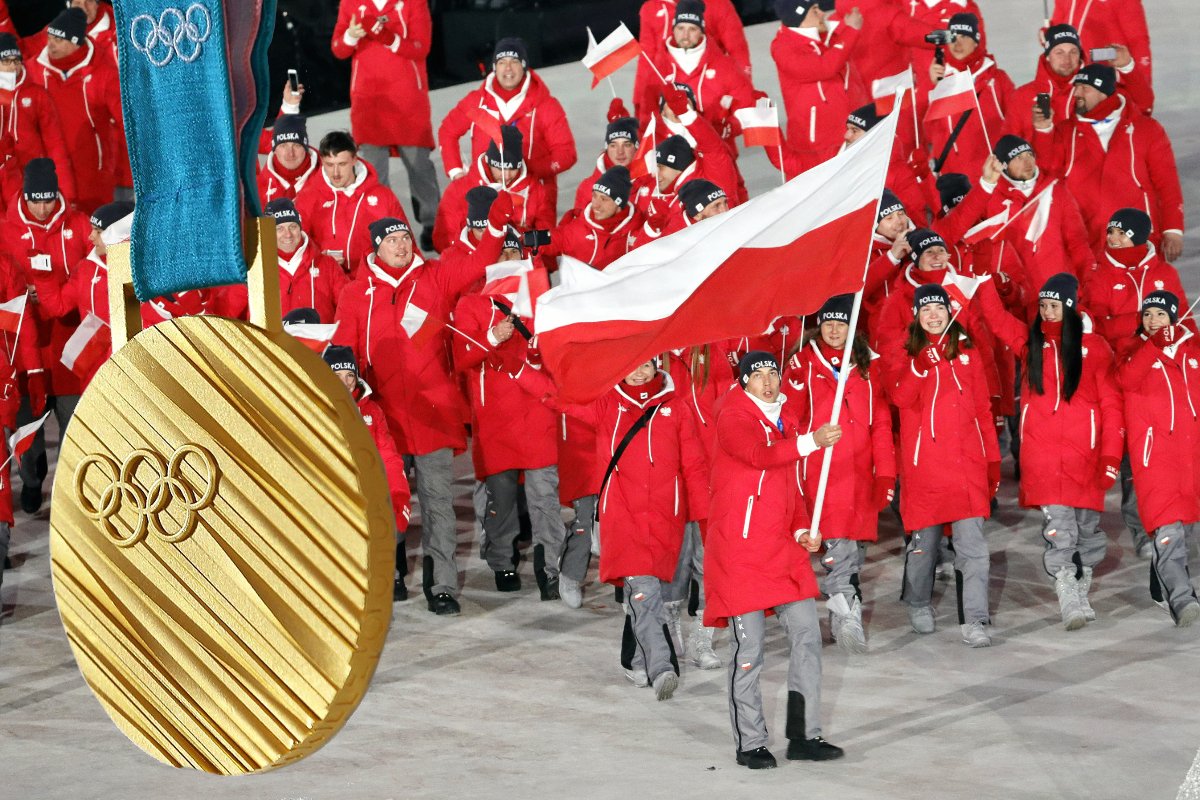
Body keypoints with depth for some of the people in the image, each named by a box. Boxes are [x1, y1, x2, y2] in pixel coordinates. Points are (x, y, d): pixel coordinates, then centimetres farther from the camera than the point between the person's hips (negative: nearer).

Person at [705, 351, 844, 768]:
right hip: (740, 547, -7)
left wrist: (803, 528, 7)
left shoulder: (785, 418, 15)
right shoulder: (733, 417, -8)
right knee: (748, 647, -3)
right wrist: (810, 442, -37)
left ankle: (804, 735, 11)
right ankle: (749, 744, 7)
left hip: (784, 546, 7)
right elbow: (757, 454, -28)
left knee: (806, 634, 3)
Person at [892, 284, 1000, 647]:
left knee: (972, 542, -10)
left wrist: (993, 460, 11)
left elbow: (983, 408, 14)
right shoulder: (907, 353, 6)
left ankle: (974, 621, -12)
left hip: (967, 460, 1)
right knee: (925, 538, 7)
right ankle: (918, 604, 30)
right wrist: (920, 365, -27)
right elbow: (900, 397, -12)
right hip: (924, 461, -1)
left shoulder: (966, 352, 12)